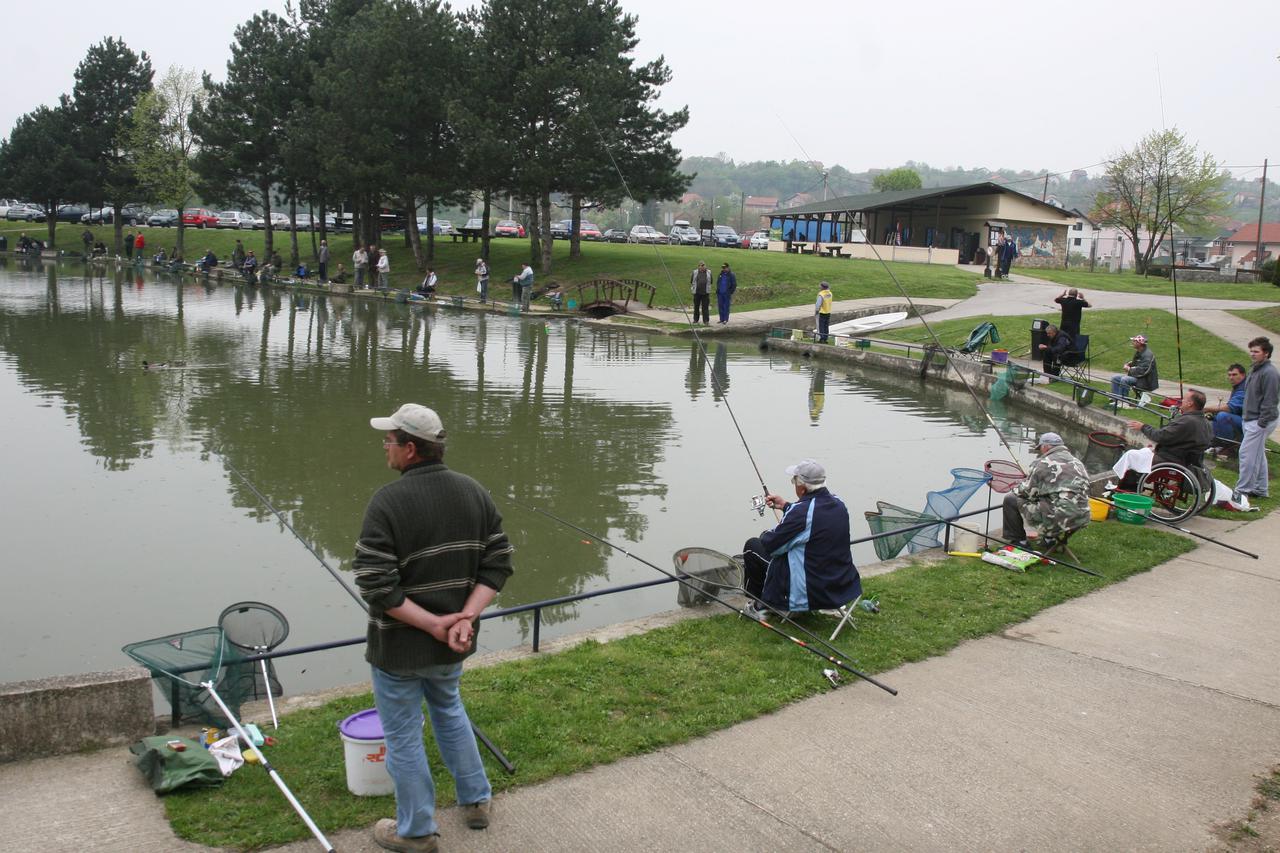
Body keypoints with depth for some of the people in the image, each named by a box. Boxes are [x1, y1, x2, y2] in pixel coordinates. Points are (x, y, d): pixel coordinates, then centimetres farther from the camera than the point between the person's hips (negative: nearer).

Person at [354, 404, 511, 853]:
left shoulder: (388, 501, -22)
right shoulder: (475, 492, -3)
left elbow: (376, 585, -25)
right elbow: (498, 563, -4)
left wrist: (433, 624, -19)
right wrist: (464, 618, -11)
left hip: (398, 647, -6)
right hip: (453, 646, 6)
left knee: (403, 736, 12)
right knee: (449, 712, 29)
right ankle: (476, 802, 39)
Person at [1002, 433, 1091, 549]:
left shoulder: (1041, 463, -5)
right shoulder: (1078, 463, 16)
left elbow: (1027, 492, -2)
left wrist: (1016, 489, 22)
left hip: (1056, 519, -7)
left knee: (1010, 499, 7)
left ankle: (1018, 542, 14)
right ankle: (1050, 539, 28)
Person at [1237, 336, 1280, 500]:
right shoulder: (1255, 370, 15)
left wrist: (1261, 423, -20)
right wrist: (1245, 418, 18)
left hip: (1260, 422, -10)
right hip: (1250, 420, 10)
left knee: (1247, 454, -10)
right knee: (1258, 455, 14)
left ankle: (1243, 490, -6)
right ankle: (1261, 489, 22)